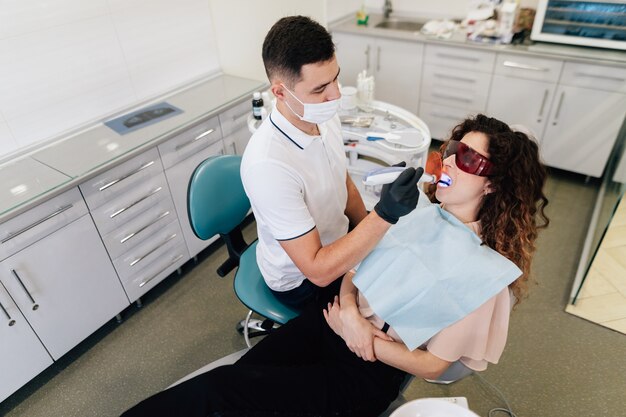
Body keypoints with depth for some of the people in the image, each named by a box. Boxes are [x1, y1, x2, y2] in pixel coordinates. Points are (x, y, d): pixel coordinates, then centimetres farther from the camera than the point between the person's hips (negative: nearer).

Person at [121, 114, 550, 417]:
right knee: (233, 377, -10)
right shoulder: (415, 203, 0)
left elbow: (432, 365, -11)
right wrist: (349, 310, -13)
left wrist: (357, 335, -11)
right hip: (335, 319, 5)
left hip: (369, 375, -4)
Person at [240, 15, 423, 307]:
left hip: (337, 244, 6)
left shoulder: (325, 118, -12)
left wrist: (373, 236, 2)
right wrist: (385, 215, -40)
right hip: (301, 280, -6)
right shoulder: (268, 164, -36)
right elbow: (318, 271, -33)